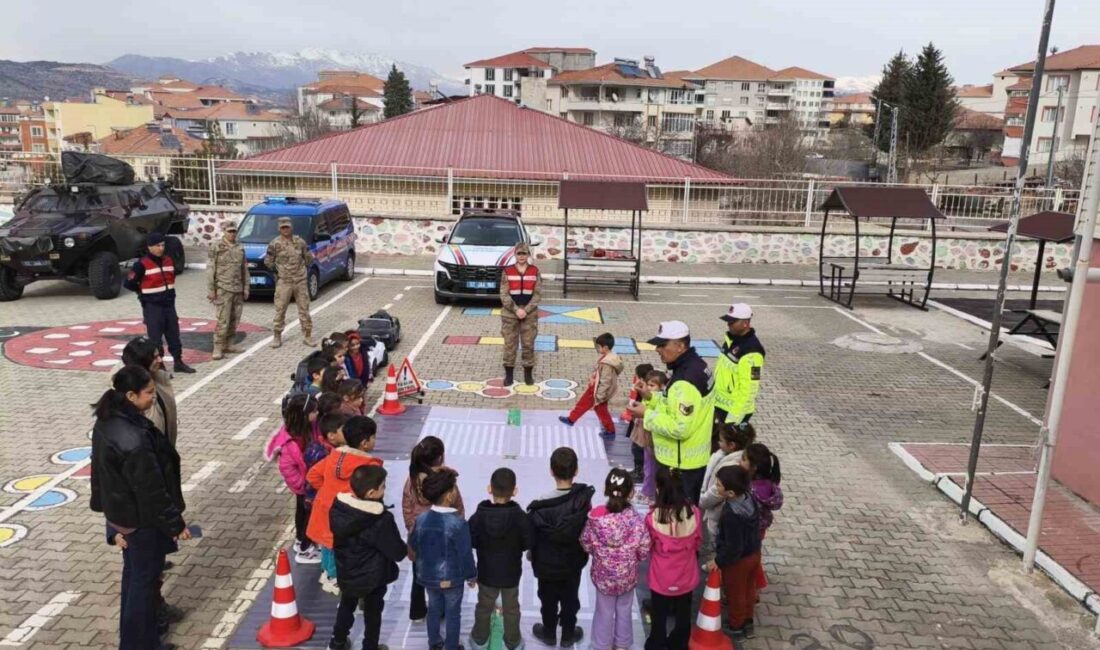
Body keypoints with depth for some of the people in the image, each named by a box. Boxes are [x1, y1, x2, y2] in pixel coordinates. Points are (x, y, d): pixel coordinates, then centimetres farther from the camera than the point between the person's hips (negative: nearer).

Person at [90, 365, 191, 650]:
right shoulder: (134, 439, -33)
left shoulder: (107, 422, -3)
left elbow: (105, 472, 8)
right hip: (141, 520, -9)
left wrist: (114, 518, 19)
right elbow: (151, 490, -25)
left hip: (120, 513, 9)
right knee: (145, 579, 9)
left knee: (134, 574, 25)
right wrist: (175, 524, -13)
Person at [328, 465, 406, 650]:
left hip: (346, 573, 5)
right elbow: (398, 553, -24)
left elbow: (336, 535, 3)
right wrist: (405, 547, -2)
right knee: (372, 614, 19)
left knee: (346, 606, 29)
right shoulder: (382, 520, -32)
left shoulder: (337, 508, -16)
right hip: (373, 578, -5)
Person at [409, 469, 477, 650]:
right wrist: (471, 575, -3)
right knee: (453, 614, 16)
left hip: (428, 576, 5)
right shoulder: (458, 523, -28)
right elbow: (465, 554, -20)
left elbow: (413, 544, 4)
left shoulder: (421, 520, -12)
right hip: (452, 578, -5)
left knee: (434, 609, 25)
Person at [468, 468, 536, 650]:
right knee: (511, 608, 21)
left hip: (486, 572, 1)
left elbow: (470, 541, -13)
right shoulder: (520, 516, -23)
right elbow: (529, 541, -14)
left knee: (484, 606, 23)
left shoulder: (479, 516, -21)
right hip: (511, 573, 0)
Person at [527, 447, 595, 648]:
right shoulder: (584, 499, -23)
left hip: (547, 563, -2)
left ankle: (549, 633, 42)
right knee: (570, 599, 24)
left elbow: (532, 536, -16)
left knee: (548, 599, 22)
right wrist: (582, 551, 8)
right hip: (574, 561, 2)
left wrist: (532, 556, 3)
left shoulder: (541, 505, -28)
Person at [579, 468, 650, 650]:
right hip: (627, 575, 0)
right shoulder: (636, 520, -25)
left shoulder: (595, 517, -22)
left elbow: (586, 545, -9)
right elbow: (644, 552, -14)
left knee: (604, 611, 22)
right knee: (624, 610, 24)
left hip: (603, 574, 0)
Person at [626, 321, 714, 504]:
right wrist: (651, 397, 2)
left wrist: (647, 414, -20)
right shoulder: (697, 365, 4)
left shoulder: (685, 381, -28)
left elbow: (680, 428, -29)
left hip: (681, 464, -10)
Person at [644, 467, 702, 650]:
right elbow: (698, 543, -3)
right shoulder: (694, 512, -21)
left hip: (662, 577, -2)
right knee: (683, 614, 27)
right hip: (686, 575, 2)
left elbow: (648, 546, -10)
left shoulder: (653, 517, -28)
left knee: (659, 615, 23)